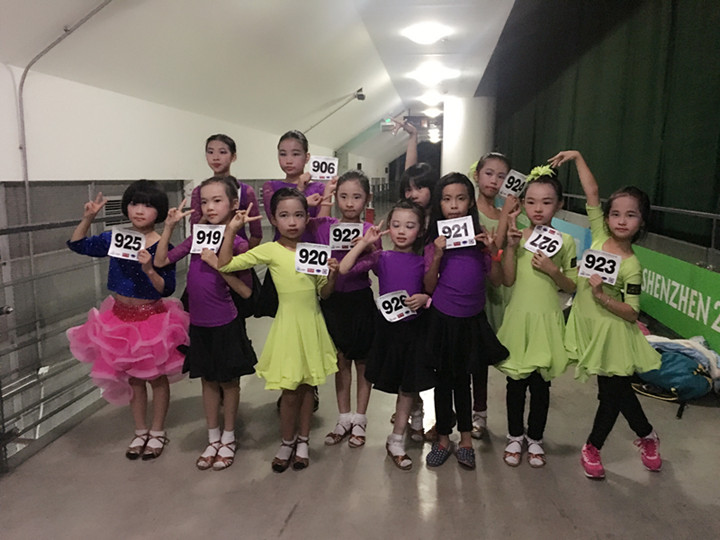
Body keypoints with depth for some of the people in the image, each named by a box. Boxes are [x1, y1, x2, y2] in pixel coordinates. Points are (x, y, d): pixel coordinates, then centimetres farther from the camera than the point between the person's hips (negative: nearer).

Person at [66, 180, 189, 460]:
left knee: (156, 377, 11)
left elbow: (167, 289, -17)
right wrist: (87, 218, -8)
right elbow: (77, 245, 5)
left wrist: (149, 269, -33)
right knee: (132, 378, 16)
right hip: (122, 317, 4)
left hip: (152, 318, -4)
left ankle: (157, 432, 30)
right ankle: (140, 432, 33)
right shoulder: (114, 238, -4)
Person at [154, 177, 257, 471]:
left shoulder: (237, 244, -12)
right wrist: (169, 226, -5)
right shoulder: (197, 237, 2)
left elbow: (246, 292, -14)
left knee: (228, 381, 12)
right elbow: (161, 261, 3)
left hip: (226, 324, -4)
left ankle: (228, 438, 30)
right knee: (208, 380, 16)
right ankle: (213, 439, 32)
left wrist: (217, 264, -23)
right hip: (199, 322, 5)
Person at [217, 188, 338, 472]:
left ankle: (303, 440, 32)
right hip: (289, 324, -3)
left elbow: (324, 293, 7)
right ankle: (287, 442, 29)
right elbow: (224, 265, -13)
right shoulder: (270, 250, -8)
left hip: (313, 323, 3)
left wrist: (332, 274, -11)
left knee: (307, 386, 14)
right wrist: (231, 230, -19)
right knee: (290, 390, 4)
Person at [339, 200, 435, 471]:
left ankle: (396, 440, 23)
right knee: (402, 385, 13)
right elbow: (343, 269, -14)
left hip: (415, 328, 1)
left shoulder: (422, 262, -1)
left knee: (409, 385, 8)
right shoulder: (381, 258, -4)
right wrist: (364, 242, -16)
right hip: (388, 326, -1)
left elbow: (433, 292, 4)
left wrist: (424, 298, -17)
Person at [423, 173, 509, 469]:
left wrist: (494, 252, -14)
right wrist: (437, 256, -19)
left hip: (472, 319, 1)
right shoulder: (435, 241, -4)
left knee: (463, 379, 12)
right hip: (443, 319, 0)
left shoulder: (480, 237, -1)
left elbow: (496, 280, 0)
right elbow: (429, 287, -6)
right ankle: (443, 439, 27)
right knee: (444, 379, 10)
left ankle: (465, 438, 29)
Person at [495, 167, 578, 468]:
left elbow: (572, 287, 0)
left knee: (540, 384, 10)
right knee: (516, 381, 11)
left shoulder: (565, 242, -2)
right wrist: (511, 247, -16)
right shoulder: (516, 236, -1)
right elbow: (507, 280, -7)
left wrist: (553, 270, -17)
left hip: (547, 321, 0)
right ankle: (515, 437, 30)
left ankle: (535, 439, 30)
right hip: (518, 318, 1)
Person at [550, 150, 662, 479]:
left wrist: (601, 295, -29)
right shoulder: (599, 235, -5)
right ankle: (646, 435, 38)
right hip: (589, 327, 4)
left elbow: (632, 313, -17)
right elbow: (592, 191, -6)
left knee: (612, 394, 8)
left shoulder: (632, 266, -16)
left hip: (613, 334, -4)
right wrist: (576, 157, -6)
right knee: (618, 391, 15)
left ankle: (593, 447, 31)